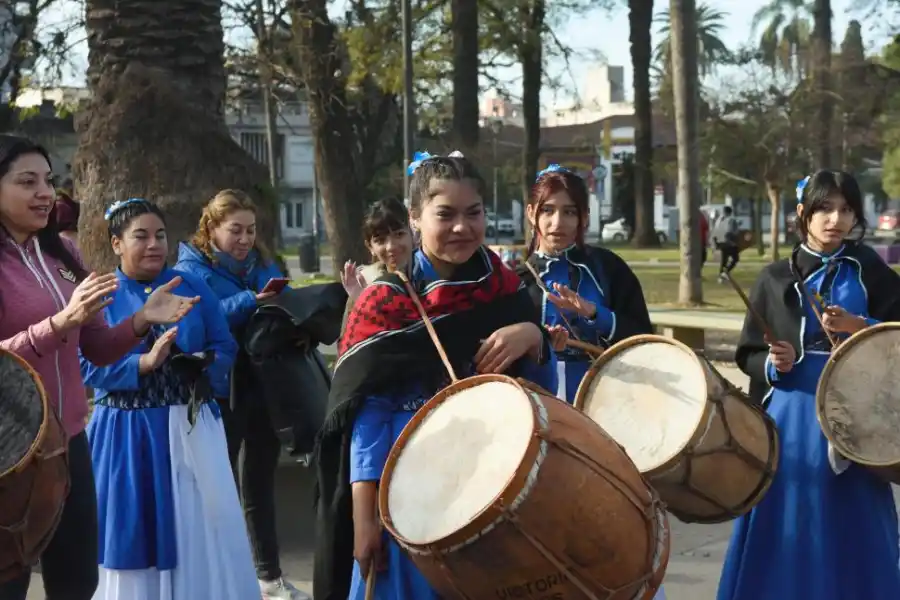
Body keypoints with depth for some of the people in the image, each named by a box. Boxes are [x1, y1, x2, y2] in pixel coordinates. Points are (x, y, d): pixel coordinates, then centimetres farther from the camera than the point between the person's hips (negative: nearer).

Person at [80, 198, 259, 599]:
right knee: (132, 534, 6)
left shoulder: (193, 288, 7)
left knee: (201, 533, 5)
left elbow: (225, 349, 5)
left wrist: (203, 365, -16)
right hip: (124, 436, -2)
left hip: (191, 430, 2)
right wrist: (145, 363, -20)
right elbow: (85, 367, -8)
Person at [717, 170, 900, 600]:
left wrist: (860, 328, -16)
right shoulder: (775, 279, 6)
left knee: (849, 531, 3)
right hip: (790, 417, 1)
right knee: (783, 531, 4)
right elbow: (747, 355, 9)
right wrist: (772, 364, -11)